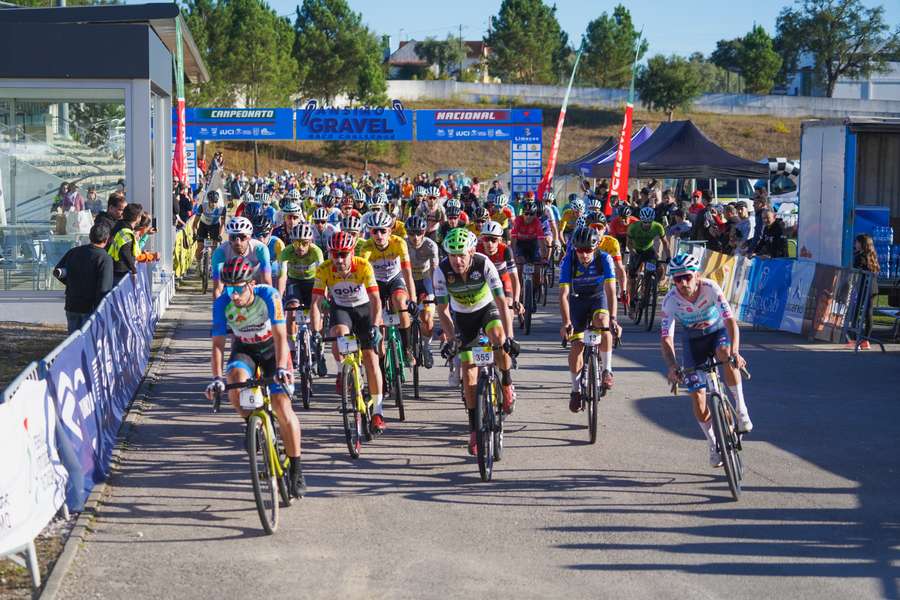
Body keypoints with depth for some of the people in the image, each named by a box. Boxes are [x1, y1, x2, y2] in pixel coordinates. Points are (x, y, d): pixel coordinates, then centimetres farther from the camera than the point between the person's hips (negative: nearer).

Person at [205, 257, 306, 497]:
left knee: (282, 405, -16)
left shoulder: (268, 295, -28)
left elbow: (280, 336, -32)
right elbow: (218, 343, -22)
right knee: (235, 380, -33)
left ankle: (296, 470, -5)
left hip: (272, 348, -2)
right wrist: (217, 378, -35)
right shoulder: (222, 304, -23)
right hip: (244, 349, 2)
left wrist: (281, 368, -46)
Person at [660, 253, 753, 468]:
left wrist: (735, 352, -52)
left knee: (725, 353, -38)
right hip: (693, 339, 2)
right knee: (697, 395, -6)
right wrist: (672, 366, -46)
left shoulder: (711, 288, -29)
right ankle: (713, 444, 14)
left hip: (718, 331, -2)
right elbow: (666, 338, -28)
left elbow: (730, 320, -36)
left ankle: (741, 409, -26)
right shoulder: (670, 301, -26)